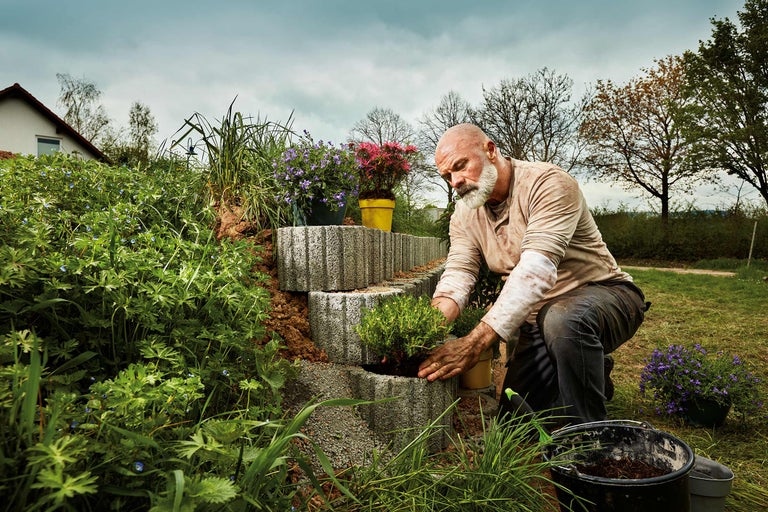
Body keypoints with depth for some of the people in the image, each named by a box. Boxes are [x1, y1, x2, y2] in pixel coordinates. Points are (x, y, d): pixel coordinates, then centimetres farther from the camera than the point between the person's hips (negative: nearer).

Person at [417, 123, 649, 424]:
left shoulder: (548, 184, -23)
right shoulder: (464, 215, -1)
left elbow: (536, 269, -35)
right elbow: (457, 274, -11)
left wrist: (476, 341, -44)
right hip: (538, 318, 7)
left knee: (563, 319, -41)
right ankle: (593, 375, 27)